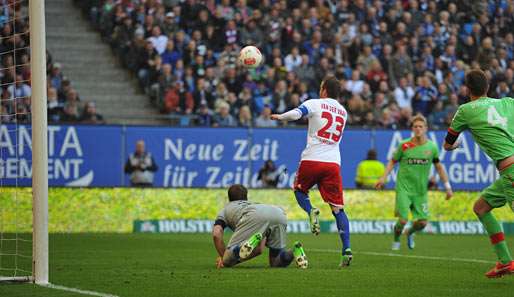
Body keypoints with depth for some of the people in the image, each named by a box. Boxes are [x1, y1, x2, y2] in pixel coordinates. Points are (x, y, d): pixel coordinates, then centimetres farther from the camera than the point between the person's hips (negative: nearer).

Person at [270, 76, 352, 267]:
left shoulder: (315, 104, 1)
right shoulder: (343, 112, 17)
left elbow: (295, 114, -15)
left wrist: (279, 117, 2)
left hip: (312, 159, -3)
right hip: (333, 162, 3)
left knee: (299, 189, 24)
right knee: (338, 208, 3)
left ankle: (311, 212, -8)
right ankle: (346, 249, -10)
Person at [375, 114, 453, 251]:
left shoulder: (431, 147, 0)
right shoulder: (404, 145, -6)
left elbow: (439, 167, 10)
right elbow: (393, 161, 7)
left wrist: (447, 186, 7)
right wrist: (384, 177, -4)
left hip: (421, 190, 2)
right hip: (404, 187, -2)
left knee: (422, 222, -2)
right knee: (403, 220, -12)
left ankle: (410, 233, 34)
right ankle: (396, 240, 20)